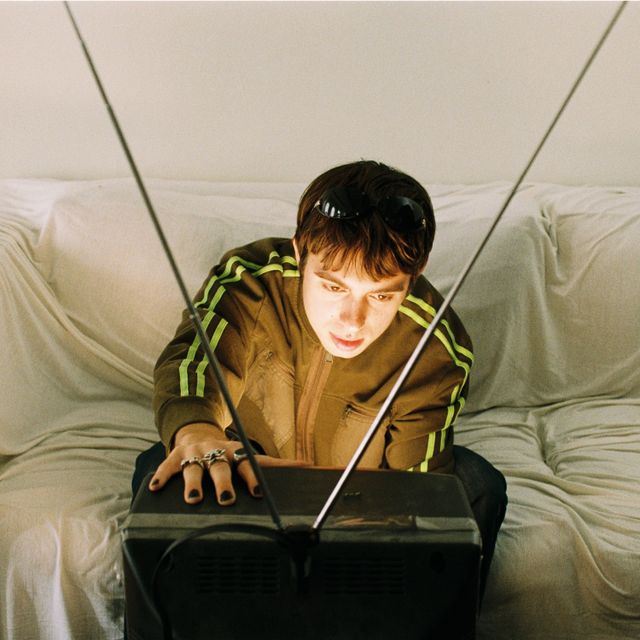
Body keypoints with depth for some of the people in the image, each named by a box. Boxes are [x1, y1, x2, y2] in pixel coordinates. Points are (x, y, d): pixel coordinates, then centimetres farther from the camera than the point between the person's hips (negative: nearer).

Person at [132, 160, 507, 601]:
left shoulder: (437, 350, -27)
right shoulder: (249, 280, -28)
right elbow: (192, 359, -47)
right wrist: (195, 434, -71)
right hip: (243, 475, 0)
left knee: (476, 483, -23)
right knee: (158, 470, -28)